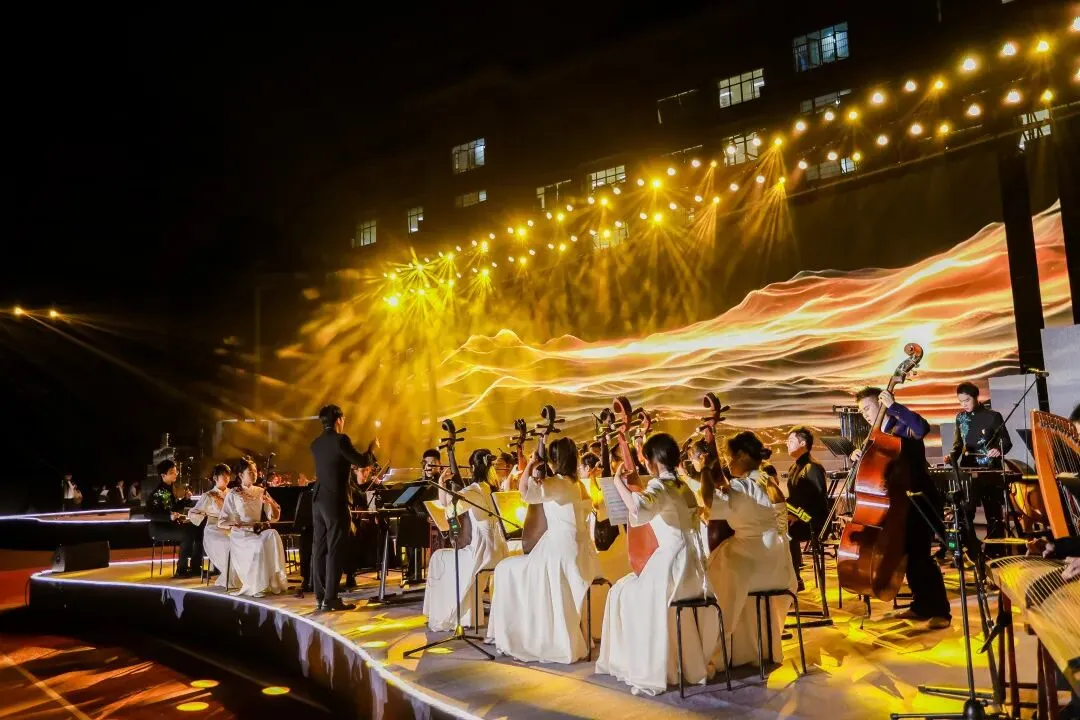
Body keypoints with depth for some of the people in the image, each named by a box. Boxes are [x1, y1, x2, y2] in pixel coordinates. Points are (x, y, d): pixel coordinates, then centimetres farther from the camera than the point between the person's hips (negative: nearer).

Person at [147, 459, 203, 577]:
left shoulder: (169, 489, 12)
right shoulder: (157, 492, -15)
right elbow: (149, 514, -22)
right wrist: (170, 517, -31)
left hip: (171, 524, 9)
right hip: (159, 527, -9)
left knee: (199, 530, -4)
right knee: (188, 534, -29)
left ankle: (194, 566, 3)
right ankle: (181, 570, -19)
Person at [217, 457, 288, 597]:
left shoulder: (261, 492, 11)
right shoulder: (233, 495, 1)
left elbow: (274, 518, 7)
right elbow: (221, 523, -3)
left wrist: (270, 503, -12)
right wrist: (231, 525, -25)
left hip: (258, 531, 3)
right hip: (240, 534, -3)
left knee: (272, 535, -31)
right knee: (259, 545, -35)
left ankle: (274, 582, -27)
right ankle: (256, 586, -23)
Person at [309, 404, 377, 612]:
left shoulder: (316, 443, 11)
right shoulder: (340, 439, -12)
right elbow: (362, 462, -13)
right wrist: (372, 448, 4)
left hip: (318, 500, 8)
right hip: (335, 501, -7)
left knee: (319, 548, 9)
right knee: (335, 550, -4)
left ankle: (320, 597, 14)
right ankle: (330, 599, -3)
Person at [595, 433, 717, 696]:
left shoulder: (659, 486, -13)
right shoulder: (682, 487, 15)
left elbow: (638, 509, -34)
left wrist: (619, 483, -22)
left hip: (674, 564, -9)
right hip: (690, 564, 9)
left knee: (625, 593, -2)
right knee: (635, 588, 21)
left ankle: (650, 672, -2)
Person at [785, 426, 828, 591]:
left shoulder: (814, 468, -13)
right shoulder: (794, 468, 15)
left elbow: (819, 500, -21)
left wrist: (797, 516, -25)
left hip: (813, 522, -8)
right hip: (796, 518, 8)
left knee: (787, 532, -28)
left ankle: (795, 580, -14)